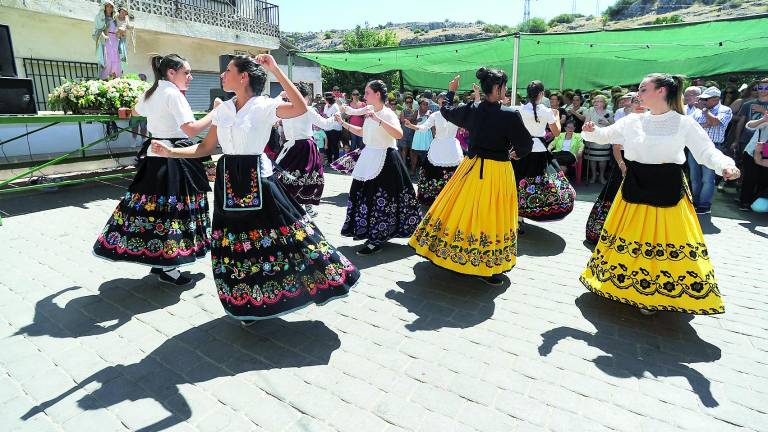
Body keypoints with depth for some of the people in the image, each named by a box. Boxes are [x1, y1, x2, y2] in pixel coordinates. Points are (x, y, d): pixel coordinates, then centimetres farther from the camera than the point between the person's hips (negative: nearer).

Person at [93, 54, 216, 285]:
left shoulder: (150, 93, 13)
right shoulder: (173, 94, -13)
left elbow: (136, 111, 35)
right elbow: (191, 129, -24)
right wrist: (215, 113, -14)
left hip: (153, 155, 9)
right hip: (174, 158, -9)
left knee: (152, 206, 12)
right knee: (172, 209, -3)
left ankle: (157, 260, 23)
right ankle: (168, 268, 5)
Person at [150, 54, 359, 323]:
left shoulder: (264, 106, -8)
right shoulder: (222, 110, 10)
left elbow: (301, 108, -27)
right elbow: (206, 148, 15)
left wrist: (275, 70, -23)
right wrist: (171, 152, 5)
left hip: (258, 179, -6)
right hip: (228, 182, 6)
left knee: (276, 234, -4)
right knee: (236, 241, 12)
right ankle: (249, 303, 29)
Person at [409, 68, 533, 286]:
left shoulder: (471, 110, -2)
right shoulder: (511, 116, -15)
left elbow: (445, 110, 15)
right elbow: (526, 145, -11)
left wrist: (450, 91, 31)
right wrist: (515, 153, 10)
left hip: (473, 167, 5)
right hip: (498, 171, -4)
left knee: (464, 208, 18)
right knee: (491, 217, 4)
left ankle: (445, 251, 31)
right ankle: (486, 268, 13)